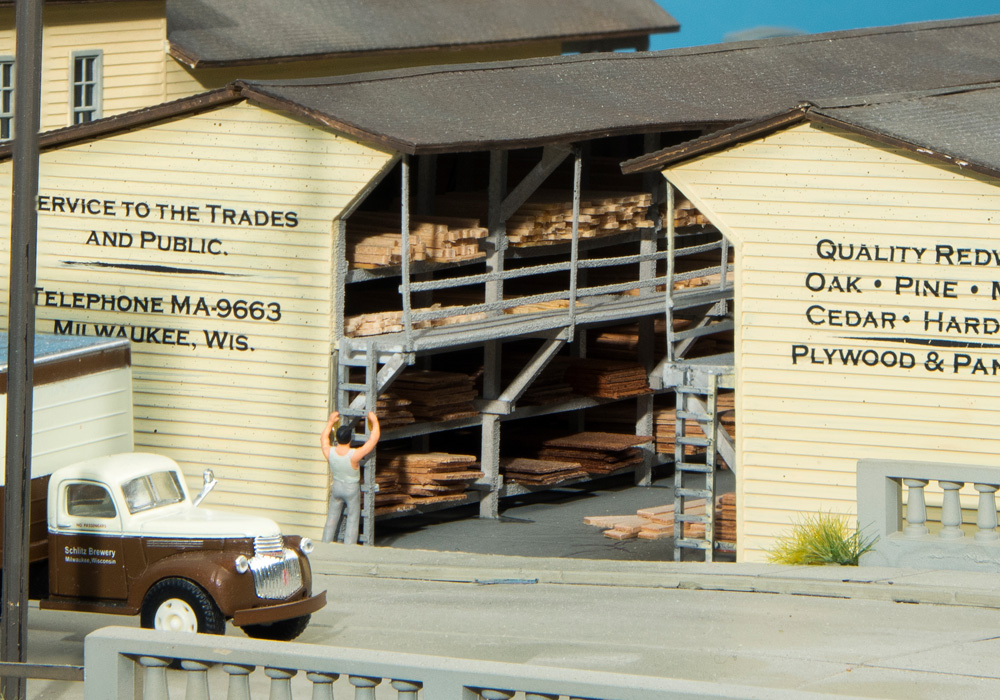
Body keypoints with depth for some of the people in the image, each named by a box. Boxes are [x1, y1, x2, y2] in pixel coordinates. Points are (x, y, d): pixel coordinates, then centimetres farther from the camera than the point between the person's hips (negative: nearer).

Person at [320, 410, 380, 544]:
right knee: (353, 519, 8)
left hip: (336, 487, 4)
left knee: (332, 518, 17)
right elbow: (374, 438, -20)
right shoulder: (354, 455, -28)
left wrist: (331, 422, 17)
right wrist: (374, 421, -8)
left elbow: (324, 437, 6)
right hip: (352, 489, -4)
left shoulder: (329, 452, -17)